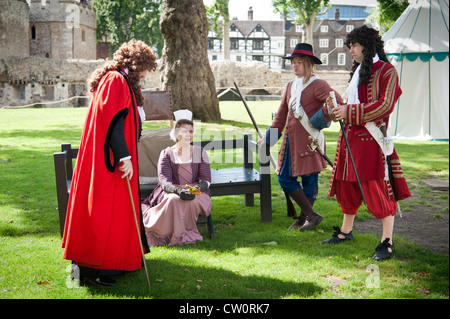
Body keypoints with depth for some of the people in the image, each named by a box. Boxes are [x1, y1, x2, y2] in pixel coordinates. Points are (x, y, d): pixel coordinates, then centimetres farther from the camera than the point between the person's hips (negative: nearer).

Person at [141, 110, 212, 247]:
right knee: (174, 200, -37)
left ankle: (184, 234, -14)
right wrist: (178, 190, -29)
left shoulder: (200, 152, 10)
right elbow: (164, 181, -7)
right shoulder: (167, 154, 5)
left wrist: (196, 189, -21)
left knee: (191, 202, -35)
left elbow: (206, 180, 3)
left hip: (195, 193, 1)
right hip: (172, 192, -1)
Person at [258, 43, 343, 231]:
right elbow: (281, 115, 21)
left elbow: (336, 101, -26)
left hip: (308, 140, -8)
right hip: (291, 141, 8)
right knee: (284, 178, 8)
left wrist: (317, 121, -21)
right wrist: (268, 138, 21)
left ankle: (305, 217, 15)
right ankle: (310, 215, 18)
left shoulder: (317, 85, -9)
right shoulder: (291, 86, 15)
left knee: (309, 179, 1)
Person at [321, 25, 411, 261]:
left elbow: (385, 106, -17)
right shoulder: (358, 70, 18)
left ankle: (387, 241, 1)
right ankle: (345, 231, 29)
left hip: (371, 138, -8)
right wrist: (338, 108, 6)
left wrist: (350, 112, -18)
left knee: (378, 188, -6)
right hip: (351, 136, 8)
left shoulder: (386, 71, -7)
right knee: (348, 185, 14)